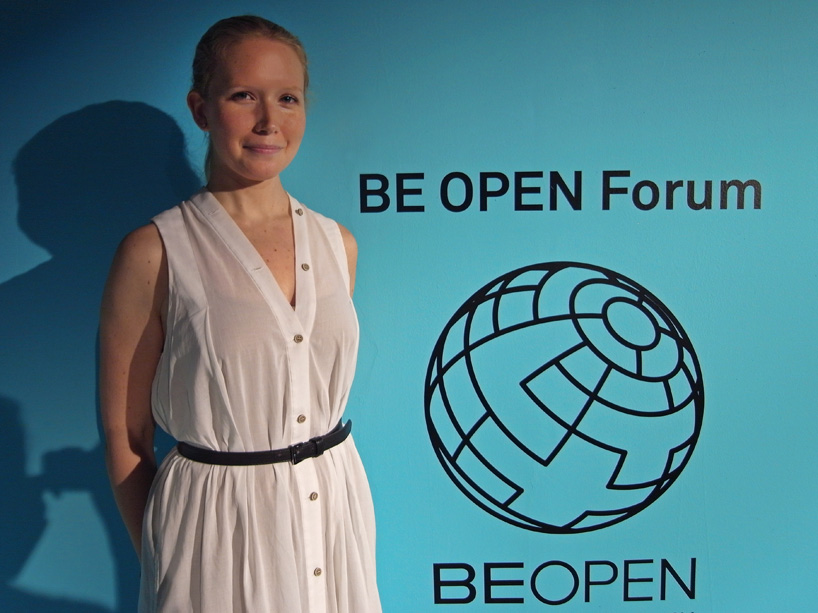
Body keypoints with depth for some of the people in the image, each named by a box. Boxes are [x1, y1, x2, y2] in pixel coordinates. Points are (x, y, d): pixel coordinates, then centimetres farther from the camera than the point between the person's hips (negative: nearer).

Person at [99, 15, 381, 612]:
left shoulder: (338, 244, 2)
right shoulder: (155, 251, -12)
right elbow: (125, 436, -7)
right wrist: (162, 563, -3)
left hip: (336, 508, 5)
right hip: (216, 521, -4)